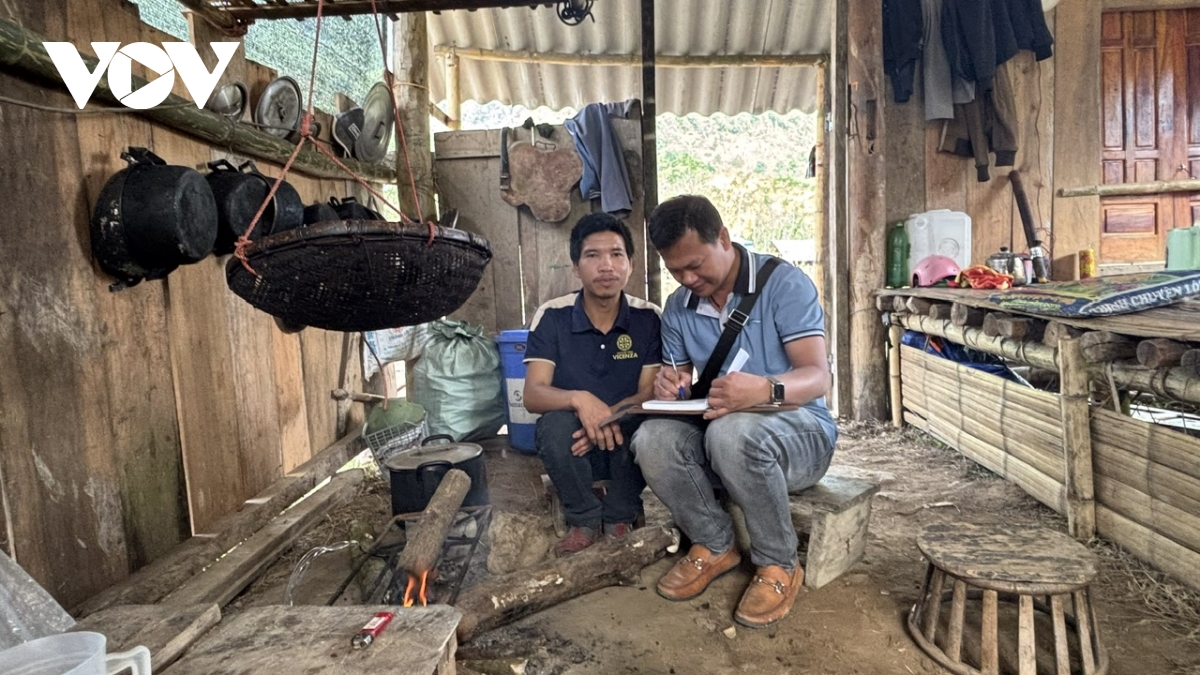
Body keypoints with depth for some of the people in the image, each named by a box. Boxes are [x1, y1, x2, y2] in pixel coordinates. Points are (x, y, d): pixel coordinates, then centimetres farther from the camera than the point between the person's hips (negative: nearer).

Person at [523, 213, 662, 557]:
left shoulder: (648, 318, -7)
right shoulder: (552, 316, -10)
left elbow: (649, 393, -10)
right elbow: (533, 395, -17)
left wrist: (609, 417, -30)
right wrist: (579, 399, -38)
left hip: (628, 443, 1)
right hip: (571, 444, 0)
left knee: (638, 424, -31)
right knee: (556, 424, -32)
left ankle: (619, 518, -4)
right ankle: (584, 520, -5)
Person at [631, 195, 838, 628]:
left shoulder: (783, 283, -13)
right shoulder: (678, 308, 4)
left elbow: (818, 377, -20)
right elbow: (679, 382, 8)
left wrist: (765, 389, -43)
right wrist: (671, 388, -19)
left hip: (798, 429, -4)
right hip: (715, 427, 5)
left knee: (732, 433, -38)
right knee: (652, 439, -26)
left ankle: (779, 566, -12)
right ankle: (715, 547, 0)